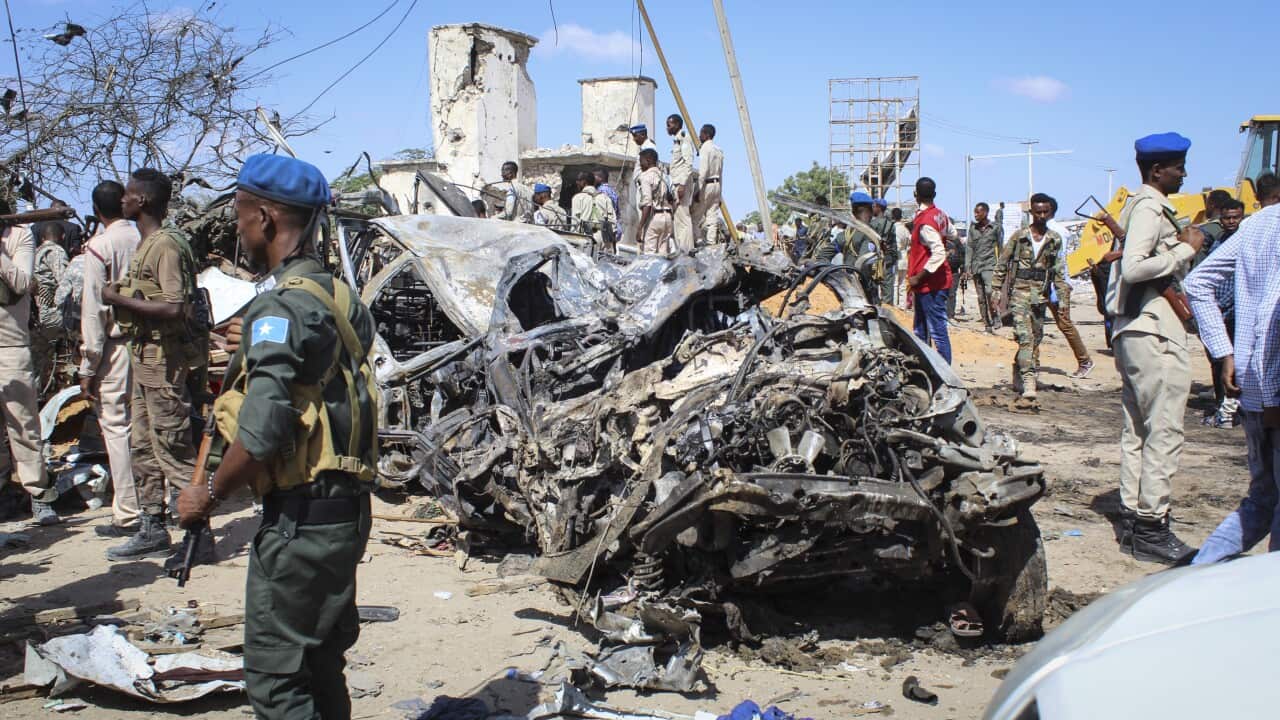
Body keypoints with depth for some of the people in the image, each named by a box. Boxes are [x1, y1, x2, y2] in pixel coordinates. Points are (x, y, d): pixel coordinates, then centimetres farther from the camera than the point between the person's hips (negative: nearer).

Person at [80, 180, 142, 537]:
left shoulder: (98, 247, -8)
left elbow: (93, 310, -10)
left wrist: (88, 367, -6)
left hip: (116, 345, -5)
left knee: (116, 425, 0)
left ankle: (128, 514, 2)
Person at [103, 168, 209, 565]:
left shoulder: (166, 245, -16)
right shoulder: (145, 244, 16)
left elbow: (174, 308, -25)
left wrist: (121, 299, -19)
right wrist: (121, 296, 7)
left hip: (165, 361, -11)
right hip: (144, 357, 11)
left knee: (174, 450, -6)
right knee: (143, 445, 15)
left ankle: (199, 536, 0)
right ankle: (152, 531, 24)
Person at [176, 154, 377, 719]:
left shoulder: (283, 306, -18)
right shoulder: (338, 294, 10)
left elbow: (261, 435, -25)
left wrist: (210, 495, -10)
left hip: (299, 517, -9)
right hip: (345, 509, 9)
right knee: (320, 665, 20)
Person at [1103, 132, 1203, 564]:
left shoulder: (1142, 206, 18)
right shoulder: (1151, 209, -12)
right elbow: (1134, 268, -25)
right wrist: (1186, 249, -17)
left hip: (1133, 331, 11)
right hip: (1155, 333, -11)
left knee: (1137, 430, 12)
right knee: (1164, 431, -7)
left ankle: (1133, 518, 18)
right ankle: (1151, 526, -4)